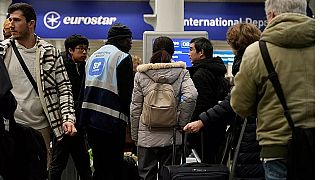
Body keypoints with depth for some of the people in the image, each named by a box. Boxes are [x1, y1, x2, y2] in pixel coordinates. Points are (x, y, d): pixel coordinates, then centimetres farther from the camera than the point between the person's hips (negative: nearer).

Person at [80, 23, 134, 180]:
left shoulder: (94, 56, 16)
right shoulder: (123, 57, -7)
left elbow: (85, 88, 18)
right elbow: (127, 92, -11)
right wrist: (127, 116, 1)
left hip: (90, 119, 8)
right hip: (111, 121, -8)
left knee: (99, 167, 16)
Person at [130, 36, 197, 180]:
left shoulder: (141, 74, 1)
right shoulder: (181, 72, 0)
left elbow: (135, 107, 1)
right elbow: (191, 96, -16)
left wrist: (134, 135, 10)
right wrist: (181, 122, -5)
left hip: (146, 136, 0)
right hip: (171, 136, 0)